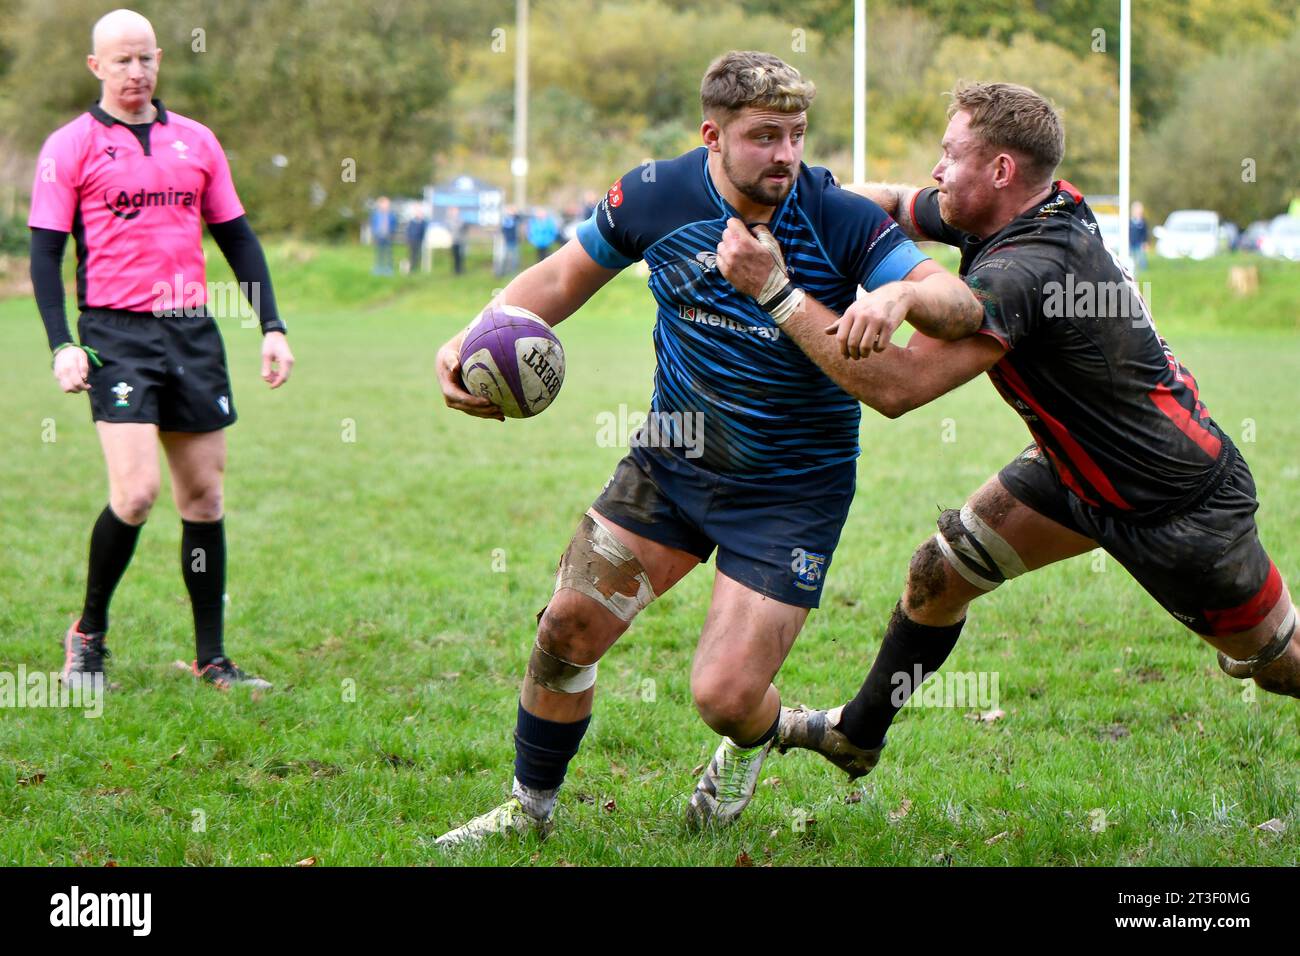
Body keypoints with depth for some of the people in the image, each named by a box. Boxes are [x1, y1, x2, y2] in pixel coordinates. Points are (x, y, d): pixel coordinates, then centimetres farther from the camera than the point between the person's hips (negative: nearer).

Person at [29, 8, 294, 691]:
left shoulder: (196, 141, 13)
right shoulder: (70, 146, 1)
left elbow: (236, 238, 17)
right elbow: (45, 251, -1)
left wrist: (271, 326, 9)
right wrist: (61, 344, -12)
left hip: (193, 329, 4)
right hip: (117, 333, -4)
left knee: (203, 495, 5)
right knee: (135, 492, -16)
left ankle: (210, 660, 12)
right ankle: (89, 632, 6)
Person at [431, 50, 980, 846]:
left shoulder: (843, 221, -19)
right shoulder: (653, 198, -10)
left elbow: (962, 306, -26)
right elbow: (565, 277, 7)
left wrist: (902, 297, -49)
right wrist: (471, 342, -7)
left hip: (793, 488, -3)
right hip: (672, 459, 4)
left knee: (725, 696, -10)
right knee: (567, 630, 1)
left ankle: (756, 739, 30)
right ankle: (530, 808, 26)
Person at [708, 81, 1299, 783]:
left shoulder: (1020, 271, -35)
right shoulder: (1045, 207, -7)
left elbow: (896, 387, -40)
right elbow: (886, 204, 9)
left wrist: (771, 287, -38)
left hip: (1181, 507, -9)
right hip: (1080, 467, 9)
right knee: (938, 571, 7)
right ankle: (856, 735, 24)